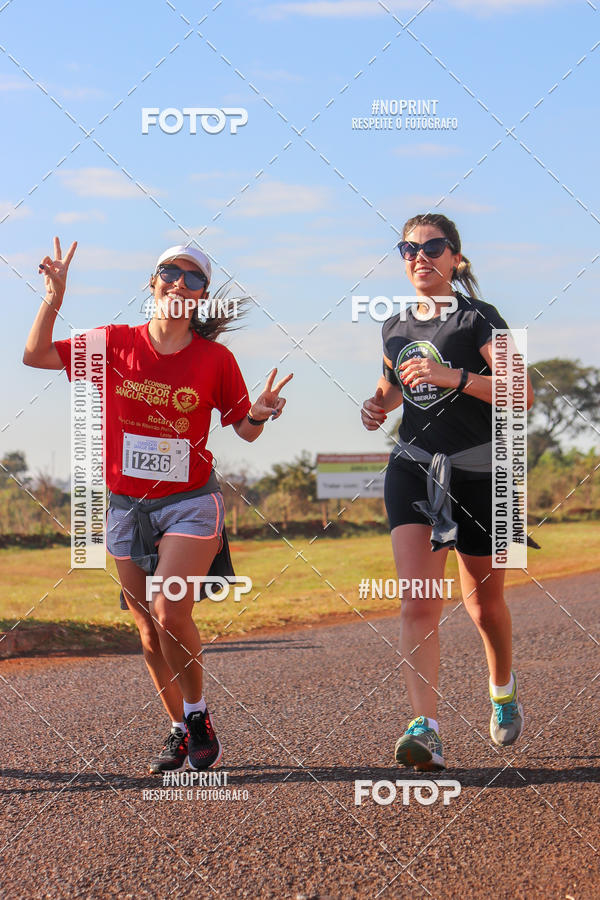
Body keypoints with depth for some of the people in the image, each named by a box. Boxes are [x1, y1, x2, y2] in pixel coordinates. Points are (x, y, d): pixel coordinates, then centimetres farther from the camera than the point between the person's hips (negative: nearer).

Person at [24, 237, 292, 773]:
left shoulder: (215, 359, -5)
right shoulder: (116, 344, -1)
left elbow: (245, 430, 5)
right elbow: (36, 355, 3)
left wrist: (259, 414, -18)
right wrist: (55, 296, -8)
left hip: (190, 503, -3)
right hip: (127, 507, 3)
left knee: (170, 613, -20)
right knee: (150, 633, 7)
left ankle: (198, 717, 2)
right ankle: (180, 731, 24)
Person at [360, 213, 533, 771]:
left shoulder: (478, 318, -5)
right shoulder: (395, 328, 11)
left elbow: (522, 392, -16)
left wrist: (454, 377, -26)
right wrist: (378, 404, 8)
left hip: (478, 471, -3)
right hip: (413, 468, 3)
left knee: (484, 600, 13)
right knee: (418, 603, -16)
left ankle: (502, 686, 44)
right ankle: (426, 729, -26)